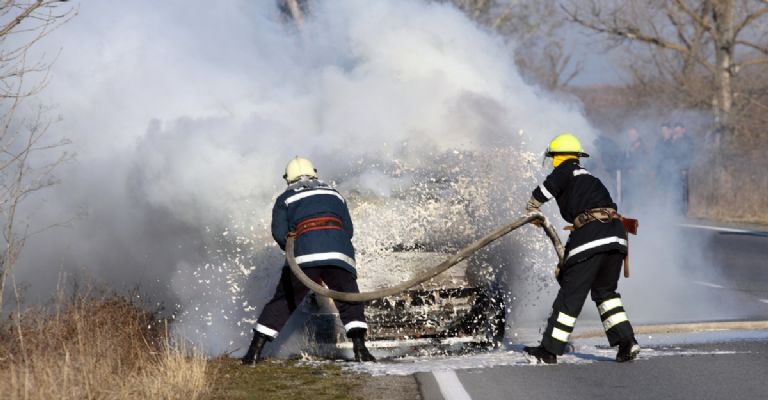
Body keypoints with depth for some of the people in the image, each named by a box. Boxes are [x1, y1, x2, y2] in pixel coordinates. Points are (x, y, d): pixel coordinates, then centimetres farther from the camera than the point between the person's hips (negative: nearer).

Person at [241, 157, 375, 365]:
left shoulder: (286, 199, 18)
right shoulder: (334, 195, 27)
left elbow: (279, 233, 5)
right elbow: (348, 229, 18)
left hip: (305, 254, -1)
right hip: (339, 253, 1)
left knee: (283, 301, 8)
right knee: (349, 302, 12)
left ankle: (255, 350, 7)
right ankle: (359, 347, -5)